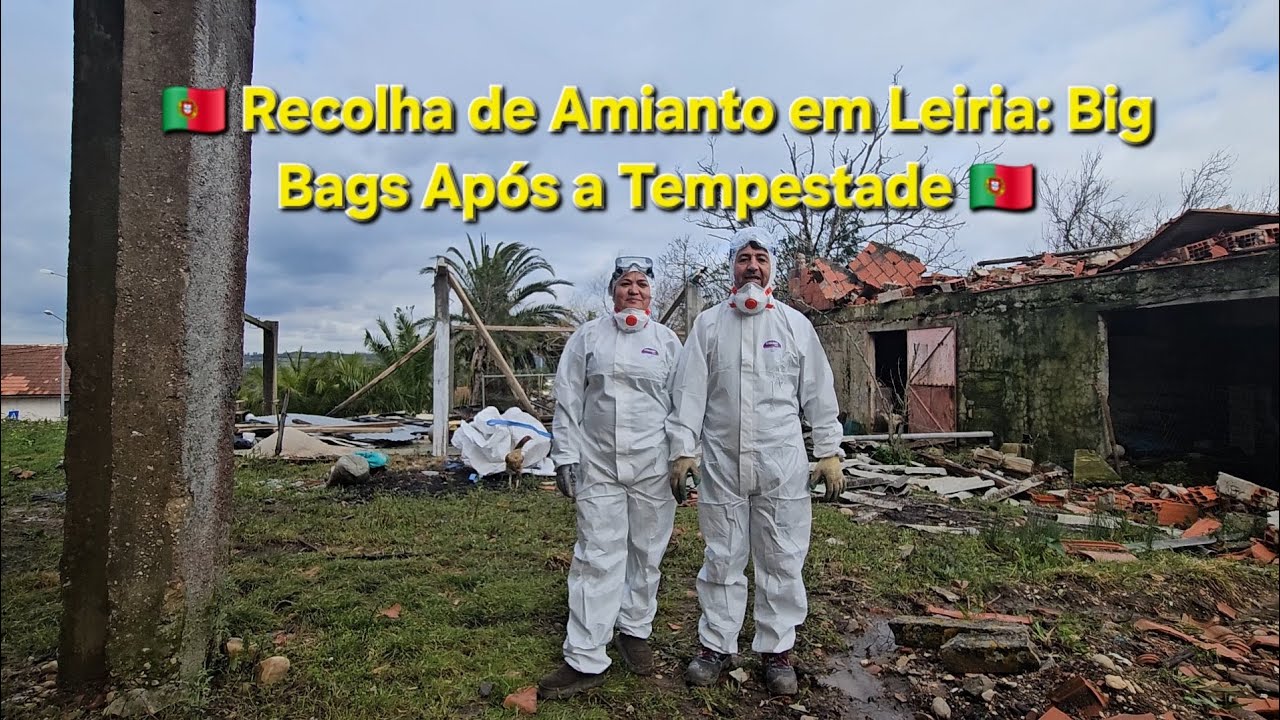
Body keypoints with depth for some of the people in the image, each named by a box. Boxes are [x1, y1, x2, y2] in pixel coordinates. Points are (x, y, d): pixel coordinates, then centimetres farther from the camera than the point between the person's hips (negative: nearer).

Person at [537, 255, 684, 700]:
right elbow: (567, 401, 4)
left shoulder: (667, 340, 7)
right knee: (597, 557, 0)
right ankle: (585, 660, 8)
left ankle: (635, 631, 32)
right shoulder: (588, 337, 6)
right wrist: (565, 456, -1)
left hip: (653, 466, 1)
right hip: (598, 466, -1)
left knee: (646, 554, 11)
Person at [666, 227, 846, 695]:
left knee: (781, 561, 8)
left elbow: (818, 393, 6)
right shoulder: (708, 324, 4)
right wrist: (683, 449, -6)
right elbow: (689, 392, 0)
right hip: (721, 464, 0)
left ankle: (777, 650, 24)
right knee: (722, 559, 11)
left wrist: (830, 453, 3)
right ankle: (717, 645, 26)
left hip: (782, 465, 0)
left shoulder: (795, 324, 5)